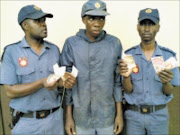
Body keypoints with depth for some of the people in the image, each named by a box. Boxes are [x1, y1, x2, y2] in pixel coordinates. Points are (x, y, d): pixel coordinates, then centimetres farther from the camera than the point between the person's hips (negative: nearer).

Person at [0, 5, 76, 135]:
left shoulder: (54, 49, 1)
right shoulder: (11, 51, -9)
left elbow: (58, 80, 8)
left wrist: (64, 82, -15)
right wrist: (42, 83, -25)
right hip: (26, 121, -3)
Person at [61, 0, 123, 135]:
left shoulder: (115, 43, -5)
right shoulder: (71, 43, -8)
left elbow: (118, 80, 1)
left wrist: (119, 113, 2)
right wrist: (69, 116, -1)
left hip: (107, 118, 1)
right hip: (81, 118, -1)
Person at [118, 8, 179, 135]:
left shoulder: (168, 56, -8)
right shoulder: (129, 55, -7)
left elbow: (169, 92, -5)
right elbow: (128, 90, -8)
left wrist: (166, 82, -27)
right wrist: (126, 76, -29)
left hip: (159, 115, 1)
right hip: (134, 114, 0)